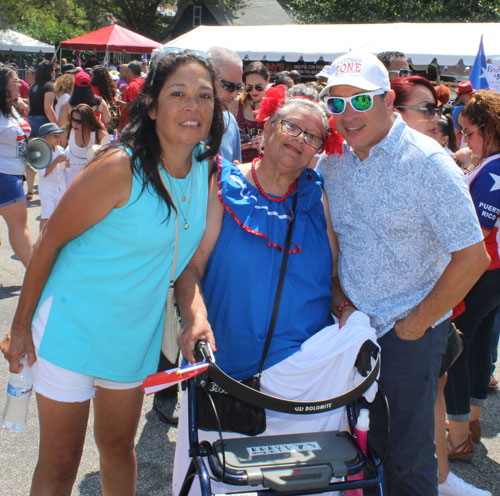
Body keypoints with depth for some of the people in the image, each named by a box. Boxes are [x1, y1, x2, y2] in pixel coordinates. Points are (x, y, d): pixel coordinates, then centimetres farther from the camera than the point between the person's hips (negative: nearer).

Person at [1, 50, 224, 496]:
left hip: (136, 334, 6)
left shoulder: (207, 169, -4)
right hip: (73, 325, -5)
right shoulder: (120, 167, -23)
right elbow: (51, 239, -15)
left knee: (119, 448, 23)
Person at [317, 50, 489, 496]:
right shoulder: (331, 162, 2)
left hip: (410, 330, -5)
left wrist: (417, 323, -13)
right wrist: (338, 297, 2)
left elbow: (472, 257, -17)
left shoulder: (428, 162, -16)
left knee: (409, 457, 4)